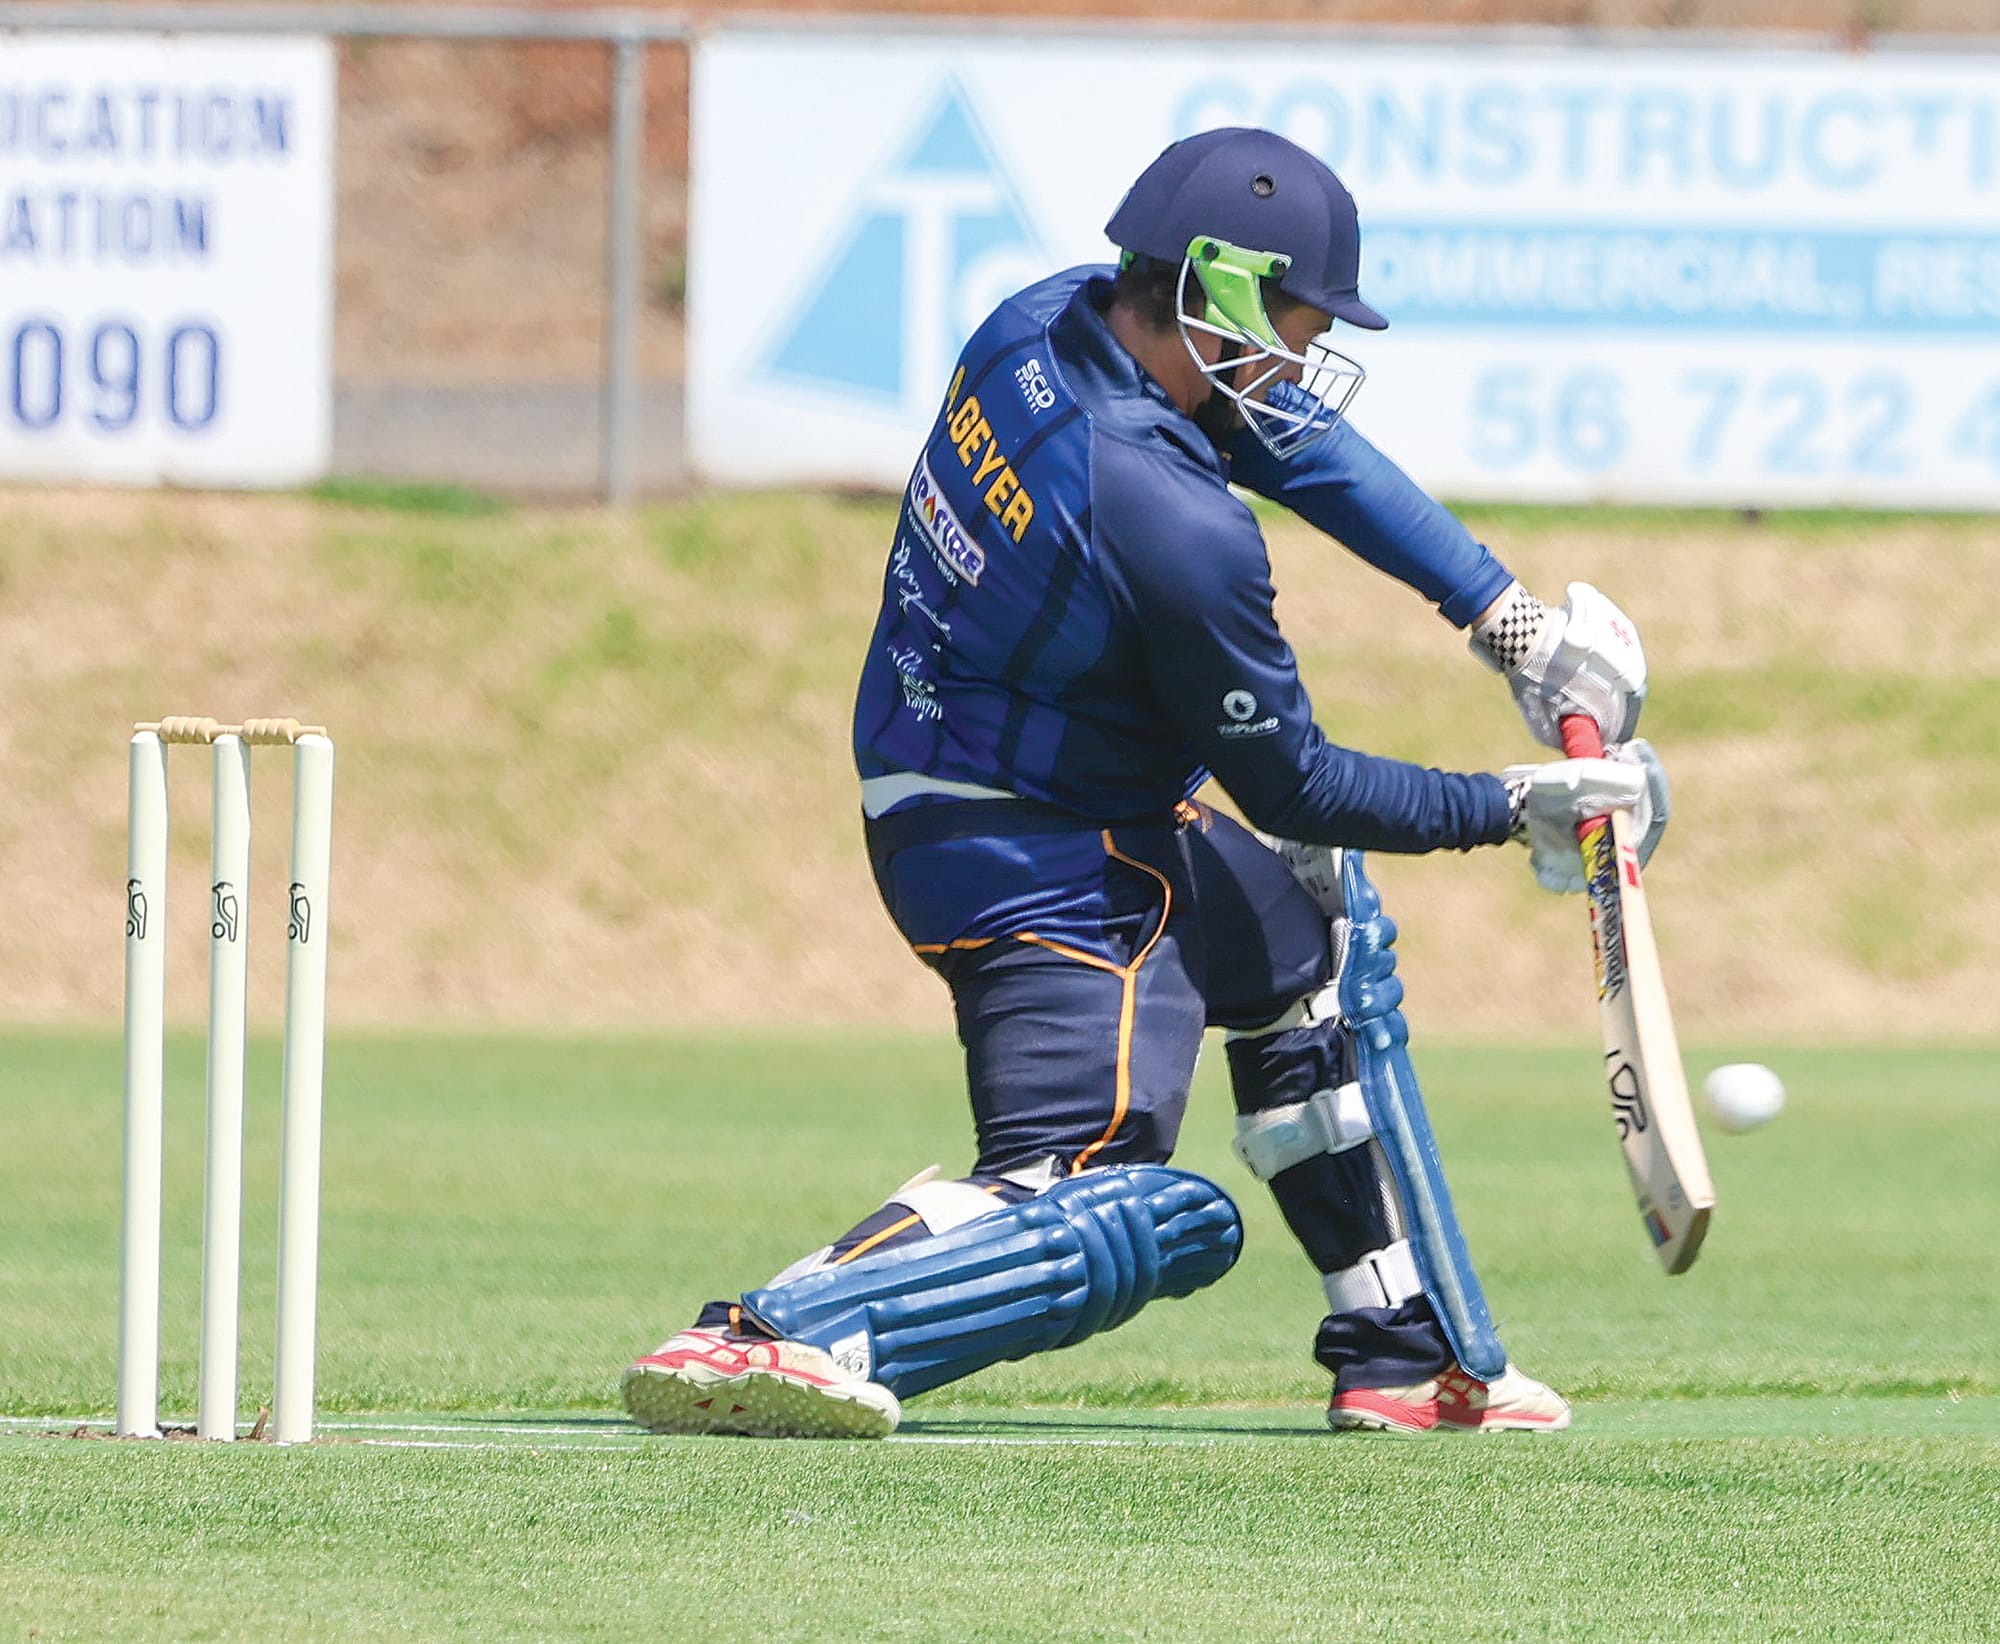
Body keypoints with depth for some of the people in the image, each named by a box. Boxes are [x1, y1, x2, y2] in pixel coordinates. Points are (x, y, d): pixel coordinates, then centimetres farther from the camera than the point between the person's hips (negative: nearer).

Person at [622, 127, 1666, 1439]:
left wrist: (1509, 618, 5)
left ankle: (1407, 1360, 29)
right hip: (1039, 875, -11)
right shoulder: (1179, 527, -28)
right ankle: (773, 1334, -30)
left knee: (1319, 935, 27)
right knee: (1105, 1212, -19)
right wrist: (1514, 810, -4)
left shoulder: (1045, 326, -4)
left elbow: (1302, 441, 8)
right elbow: (1290, 788, -15)